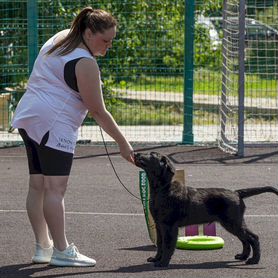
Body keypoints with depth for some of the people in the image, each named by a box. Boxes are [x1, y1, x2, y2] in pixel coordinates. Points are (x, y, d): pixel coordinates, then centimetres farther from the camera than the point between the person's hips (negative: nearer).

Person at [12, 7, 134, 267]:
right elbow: (98, 111, -13)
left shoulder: (59, 38, 14)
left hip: (28, 118, 10)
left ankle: (43, 247, 13)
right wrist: (122, 143, -8)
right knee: (55, 187, -11)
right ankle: (62, 251, -12)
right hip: (53, 123, -10)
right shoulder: (84, 62, -14)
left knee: (37, 185, 9)